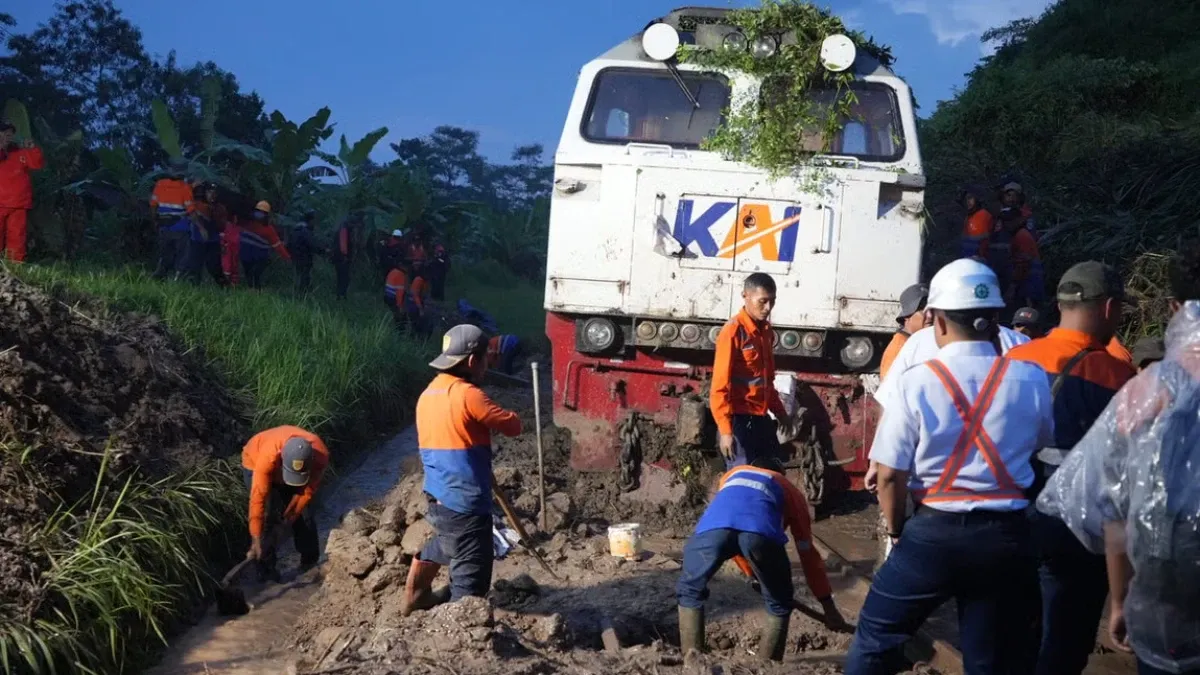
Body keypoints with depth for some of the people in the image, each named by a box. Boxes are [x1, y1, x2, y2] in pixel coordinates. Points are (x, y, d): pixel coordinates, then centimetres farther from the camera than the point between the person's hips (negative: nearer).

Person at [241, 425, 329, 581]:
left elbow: (308, 489, -18)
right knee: (264, 516, -15)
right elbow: (258, 499, -44)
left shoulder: (321, 456, -36)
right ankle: (266, 568, -2)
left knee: (303, 514, 0)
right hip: (255, 462, -3)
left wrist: (292, 513, -15)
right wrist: (256, 541, -43)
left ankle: (310, 564, 17)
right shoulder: (268, 457, -46)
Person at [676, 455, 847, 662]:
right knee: (779, 605, 25)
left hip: (713, 526, 2)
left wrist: (751, 572, 66)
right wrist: (828, 606, 47)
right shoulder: (791, 491, 40)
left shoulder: (732, 474, 47)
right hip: (760, 531, -1)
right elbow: (808, 553, 40)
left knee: (689, 592, 27)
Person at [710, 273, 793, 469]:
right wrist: (725, 430, -21)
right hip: (739, 419, -8)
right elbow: (720, 385, -16)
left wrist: (780, 413, 22)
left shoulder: (766, 331, 12)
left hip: (761, 418, 8)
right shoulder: (734, 331, -13)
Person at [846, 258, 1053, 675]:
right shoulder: (1031, 379, -3)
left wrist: (896, 530, 8)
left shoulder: (916, 382, -9)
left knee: (875, 639, 14)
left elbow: (890, 475, -8)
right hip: (1006, 536, 2)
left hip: (933, 532, -2)